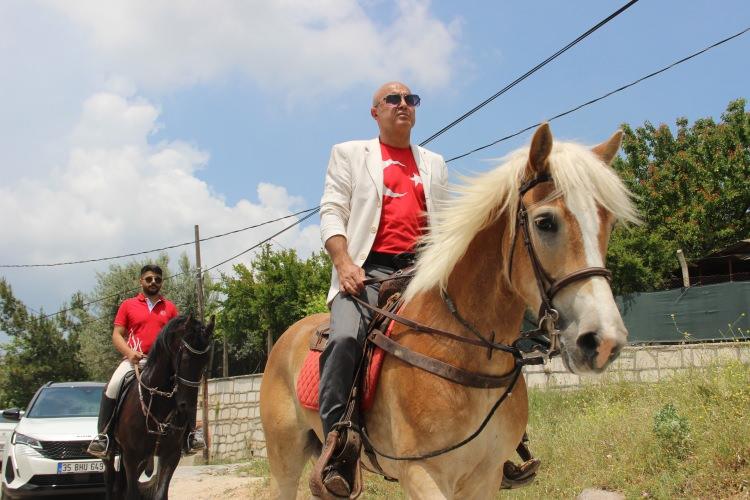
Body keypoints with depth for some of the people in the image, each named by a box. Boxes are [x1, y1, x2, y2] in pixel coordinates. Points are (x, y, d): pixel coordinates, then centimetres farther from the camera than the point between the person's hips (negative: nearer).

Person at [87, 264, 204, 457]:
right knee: (112, 387, -27)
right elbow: (117, 335, 6)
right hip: (134, 359, -1)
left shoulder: (169, 307, 14)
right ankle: (102, 434, -17)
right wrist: (129, 352, -13)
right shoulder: (128, 305, 10)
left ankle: (190, 432, -12)